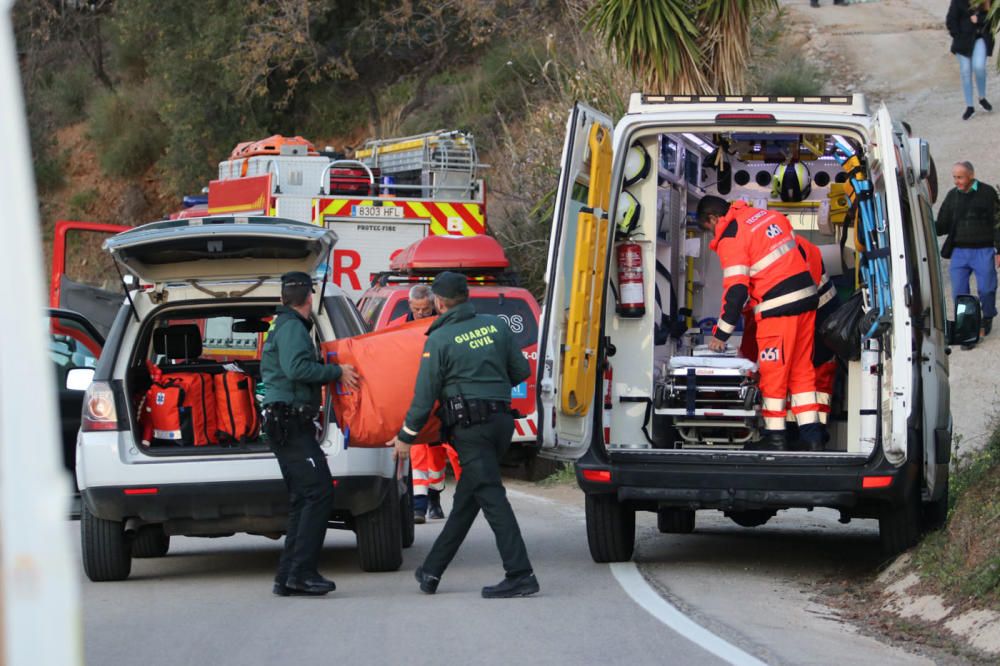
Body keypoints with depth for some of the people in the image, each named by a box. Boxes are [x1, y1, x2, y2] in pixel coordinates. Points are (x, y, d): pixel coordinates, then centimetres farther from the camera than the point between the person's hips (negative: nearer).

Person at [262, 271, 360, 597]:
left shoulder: (283, 326, 22)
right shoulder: (293, 328, -9)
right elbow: (297, 368, -24)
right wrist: (337, 372, -15)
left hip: (284, 424, 11)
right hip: (291, 421, -11)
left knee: (303, 499, 10)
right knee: (319, 492, -16)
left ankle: (288, 576, 8)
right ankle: (301, 572, -21)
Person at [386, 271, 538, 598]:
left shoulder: (439, 340, -8)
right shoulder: (496, 325, 7)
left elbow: (425, 394, -5)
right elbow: (521, 371, 12)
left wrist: (406, 436, 6)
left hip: (471, 427, -7)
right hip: (502, 420, 7)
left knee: (491, 498, -8)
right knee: (466, 498, 14)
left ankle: (520, 575, -17)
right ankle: (432, 570, 23)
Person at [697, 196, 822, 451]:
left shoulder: (730, 237, -10)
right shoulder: (771, 215, 13)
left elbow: (736, 290, -15)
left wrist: (721, 334, -9)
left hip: (779, 308, -8)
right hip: (806, 297, 8)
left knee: (773, 373, 3)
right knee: (802, 370, 12)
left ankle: (775, 438, 7)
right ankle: (811, 435, 10)